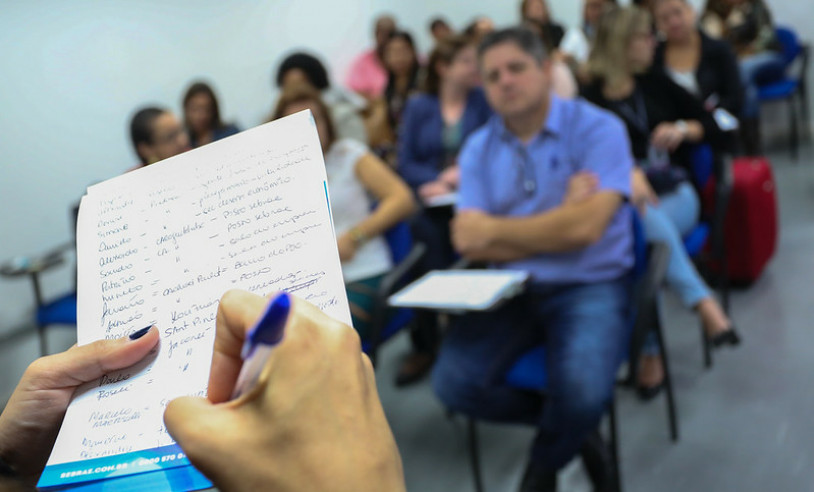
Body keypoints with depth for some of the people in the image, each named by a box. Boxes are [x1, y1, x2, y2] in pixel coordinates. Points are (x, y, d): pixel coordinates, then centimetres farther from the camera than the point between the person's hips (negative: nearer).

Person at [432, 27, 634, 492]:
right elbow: (468, 240, -6)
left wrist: (495, 230, -8)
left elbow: (586, 226, -19)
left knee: (582, 392, -29)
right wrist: (557, 228, -14)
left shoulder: (598, 128, -6)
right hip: (510, 289, 4)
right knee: (454, 383, -18)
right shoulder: (479, 148, 5)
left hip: (591, 286, -3)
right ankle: (572, 426, 10)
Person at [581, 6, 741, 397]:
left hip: (674, 193, 2)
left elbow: (716, 129, 19)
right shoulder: (589, 101, 7)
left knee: (641, 237, -34)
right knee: (641, 220, -39)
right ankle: (702, 302, -42)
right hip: (622, 202, -1)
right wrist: (627, 174, -30)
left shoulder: (656, 83, 17)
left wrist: (684, 129, -3)